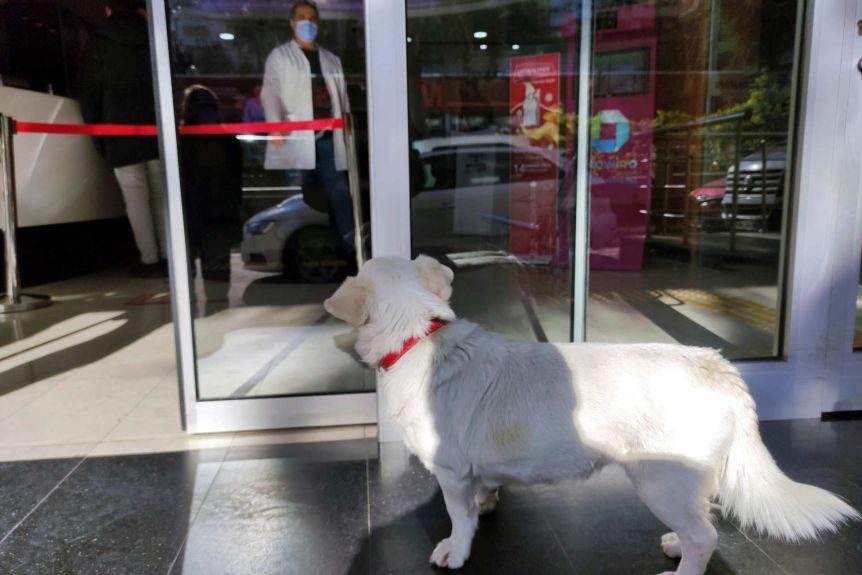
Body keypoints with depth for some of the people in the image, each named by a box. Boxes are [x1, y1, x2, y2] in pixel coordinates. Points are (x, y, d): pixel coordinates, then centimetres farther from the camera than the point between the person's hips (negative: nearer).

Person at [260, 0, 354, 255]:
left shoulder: (332, 59, 21)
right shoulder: (279, 55, 9)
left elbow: (342, 96, 18)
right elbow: (270, 92, -4)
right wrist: (275, 124, -20)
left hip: (327, 138, 3)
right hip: (296, 139, -3)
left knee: (338, 192, 1)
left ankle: (350, 245, 5)